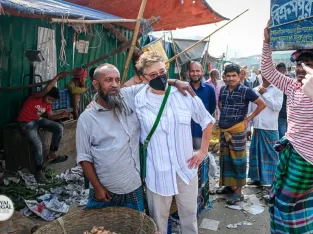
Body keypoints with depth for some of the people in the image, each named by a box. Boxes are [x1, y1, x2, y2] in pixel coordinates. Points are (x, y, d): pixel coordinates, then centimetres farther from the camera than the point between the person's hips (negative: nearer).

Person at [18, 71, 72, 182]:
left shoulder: (48, 104, 1)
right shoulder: (37, 97, -21)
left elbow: (50, 116, 6)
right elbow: (46, 89, -40)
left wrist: (62, 115, -11)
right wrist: (58, 76, -37)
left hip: (38, 119, 7)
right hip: (26, 122, -7)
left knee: (59, 128, -11)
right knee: (38, 144, -28)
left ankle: (52, 154, 1)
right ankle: (39, 169, -11)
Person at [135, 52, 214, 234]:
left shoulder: (185, 95, -5)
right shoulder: (138, 101, -9)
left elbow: (208, 121, 8)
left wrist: (203, 151, 6)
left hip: (187, 169, 2)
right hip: (157, 172, -1)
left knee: (190, 215, 20)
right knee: (158, 219, 17)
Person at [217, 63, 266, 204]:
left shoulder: (246, 91, -11)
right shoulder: (223, 90, 3)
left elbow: (262, 104, -3)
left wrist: (248, 119, -4)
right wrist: (225, 116, 10)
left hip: (237, 130, -5)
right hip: (223, 130, 6)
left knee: (237, 159, 2)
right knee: (225, 158, 15)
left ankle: (238, 191, 13)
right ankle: (229, 184, 32)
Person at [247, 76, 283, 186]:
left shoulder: (277, 90, 0)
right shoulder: (254, 90, 7)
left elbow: (277, 107, -14)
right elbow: (250, 110, 9)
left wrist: (264, 94, -11)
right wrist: (248, 127, 7)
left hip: (270, 128, -3)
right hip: (257, 128, 3)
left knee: (272, 154, 5)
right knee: (255, 153, 10)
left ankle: (274, 179, 16)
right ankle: (256, 178, 23)